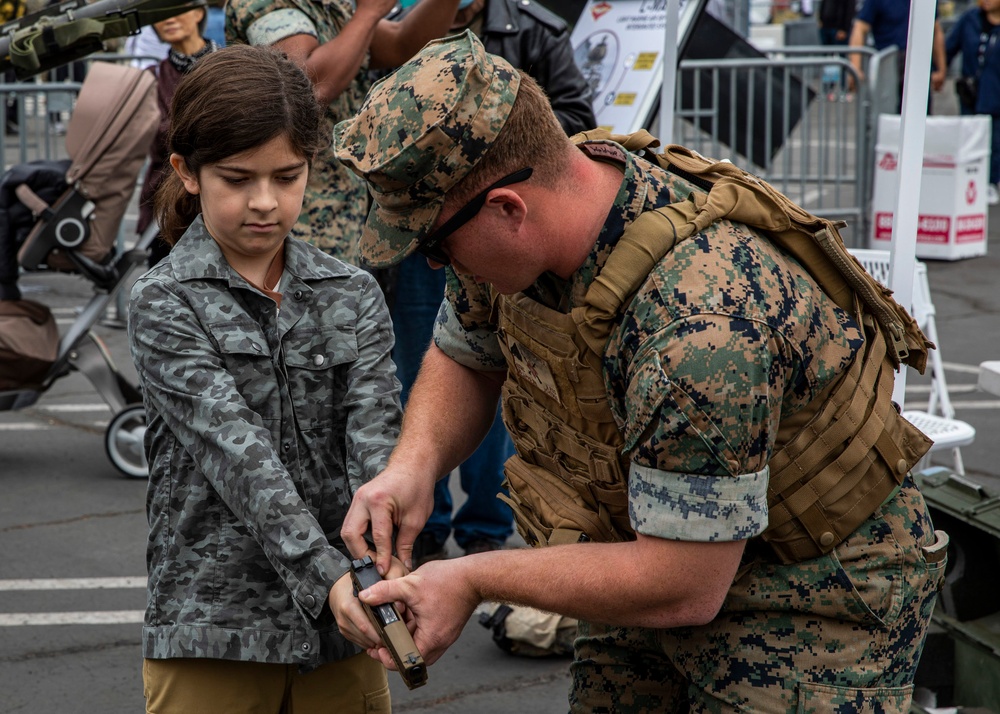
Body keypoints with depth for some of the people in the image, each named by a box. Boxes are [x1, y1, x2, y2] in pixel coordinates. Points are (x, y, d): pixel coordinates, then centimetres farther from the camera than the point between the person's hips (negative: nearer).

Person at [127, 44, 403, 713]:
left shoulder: (354, 296, 5)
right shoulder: (164, 304, -6)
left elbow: (375, 435, -8)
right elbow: (234, 448, -17)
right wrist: (326, 573, -29)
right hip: (214, 633, -3)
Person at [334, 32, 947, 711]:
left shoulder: (701, 327, -39)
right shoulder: (519, 232, -14)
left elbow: (685, 589, -32)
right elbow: (464, 358, 8)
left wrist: (475, 578, -22)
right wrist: (412, 467, -13)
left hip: (813, 596, -7)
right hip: (665, 553, 7)